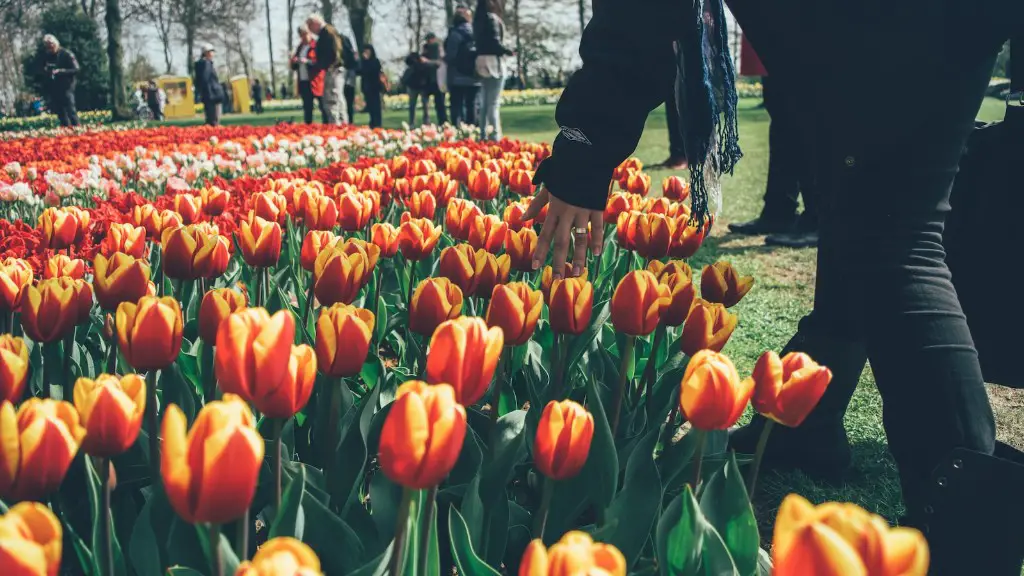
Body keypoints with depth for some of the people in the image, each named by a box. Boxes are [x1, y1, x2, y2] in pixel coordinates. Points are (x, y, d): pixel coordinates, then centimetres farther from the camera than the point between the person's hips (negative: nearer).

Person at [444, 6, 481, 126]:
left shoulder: (455, 34, -9)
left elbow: (450, 56, -12)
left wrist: (445, 59, 9)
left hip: (458, 78, -4)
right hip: (475, 78, 4)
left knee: (457, 107, -2)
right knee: (472, 106, 9)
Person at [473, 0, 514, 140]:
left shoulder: (478, 19, 13)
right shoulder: (492, 18, -12)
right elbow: (495, 42, -17)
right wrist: (508, 51, -2)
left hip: (481, 62, 8)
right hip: (492, 62, -8)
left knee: (485, 102, 13)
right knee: (494, 102, -8)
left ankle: (484, 135, 14)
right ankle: (495, 136, -10)